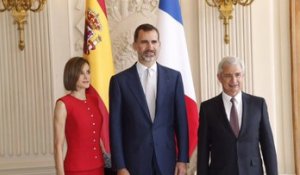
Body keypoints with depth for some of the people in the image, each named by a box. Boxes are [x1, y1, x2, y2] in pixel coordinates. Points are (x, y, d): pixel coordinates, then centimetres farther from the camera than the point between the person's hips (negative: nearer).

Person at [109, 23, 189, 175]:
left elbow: (181, 121, 5)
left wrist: (182, 159, 1)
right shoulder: (120, 80, -1)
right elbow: (115, 126, -2)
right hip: (134, 161, -1)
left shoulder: (174, 77, 5)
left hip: (167, 160, 2)